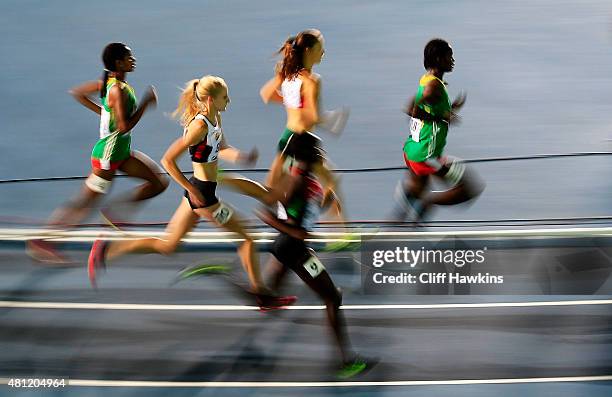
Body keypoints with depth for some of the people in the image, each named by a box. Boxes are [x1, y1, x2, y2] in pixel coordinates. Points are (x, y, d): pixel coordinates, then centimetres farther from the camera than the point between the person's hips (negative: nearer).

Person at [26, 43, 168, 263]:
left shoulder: (108, 83, 2)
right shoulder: (119, 90, -24)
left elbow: (77, 92, 12)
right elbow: (124, 127, -29)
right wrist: (146, 103, -21)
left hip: (121, 152, 9)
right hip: (108, 155, -9)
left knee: (160, 182, 9)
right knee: (86, 203, 0)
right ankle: (40, 241, 11)